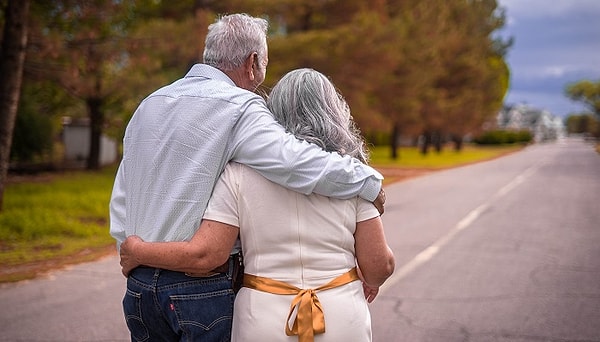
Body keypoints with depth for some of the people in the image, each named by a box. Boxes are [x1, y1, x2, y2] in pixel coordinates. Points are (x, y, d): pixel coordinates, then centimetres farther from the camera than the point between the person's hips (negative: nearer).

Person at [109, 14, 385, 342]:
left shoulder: (149, 104, 11)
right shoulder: (239, 108, -12)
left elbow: (120, 200, 15)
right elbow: (301, 163, -25)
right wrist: (370, 182, -11)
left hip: (139, 282, 7)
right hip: (199, 287, -7)